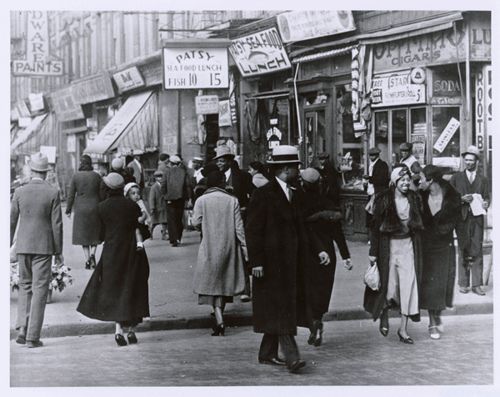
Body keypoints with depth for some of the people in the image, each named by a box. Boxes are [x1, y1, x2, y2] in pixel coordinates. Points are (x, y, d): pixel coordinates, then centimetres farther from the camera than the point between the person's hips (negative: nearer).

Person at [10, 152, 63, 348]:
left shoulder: (19, 192, -1)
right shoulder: (53, 193, -7)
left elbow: (11, 221, 3)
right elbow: (56, 224, -6)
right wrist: (58, 251, 2)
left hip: (23, 245, 2)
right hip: (43, 246, -2)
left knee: (25, 286, 17)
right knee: (39, 289, 2)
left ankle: (22, 328, 6)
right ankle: (32, 337, 0)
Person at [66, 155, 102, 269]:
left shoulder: (76, 176, -4)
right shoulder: (97, 176, -2)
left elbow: (71, 195, -1)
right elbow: (102, 194, 1)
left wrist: (68, 210, 7)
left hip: (80, 209, 0)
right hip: (94, 208, 0)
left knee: (83, 234, 8)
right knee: (95, 233, 13)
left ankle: (87, 259, 3)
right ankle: (92, 253, -8)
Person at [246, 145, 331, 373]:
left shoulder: (295, 194, 14)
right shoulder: (263, 195, -11)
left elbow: (302, 227, 20)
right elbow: (253, 231, -13)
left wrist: (319, 250, 10)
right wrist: (256, 262, -18)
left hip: (293, 262, 8)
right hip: (273, 262, -8)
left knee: (279, 309, 11)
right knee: (281, 308, -10)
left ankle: (268, 354, 19)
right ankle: (291, 356, -14)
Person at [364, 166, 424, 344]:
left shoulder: (414, 199, 4)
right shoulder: (384, 199, -6)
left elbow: (419, 224, 11)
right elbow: (376, 226, -5)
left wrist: (418, 248, 6)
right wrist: (373, 252, -8)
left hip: (408, 245, 3)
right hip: (389, 245, -3)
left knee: (408, 285, -2)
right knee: (389, 284, 1)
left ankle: (403, 328, 5)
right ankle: (384, 316, 31)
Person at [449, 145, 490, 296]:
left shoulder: (483, 180, 15)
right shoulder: (456, 178, 11)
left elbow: (487, 198, 11)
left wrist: (485, 204, -11)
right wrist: (462, 199, -9)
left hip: (477, 218, 1)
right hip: (462, 218, -1)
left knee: (477, 251, -3)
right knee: (463, 251, 0)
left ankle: (476, 284, -1)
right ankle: (463, 283, 7)